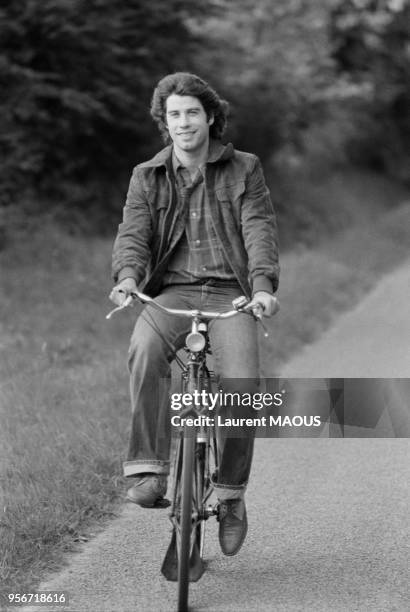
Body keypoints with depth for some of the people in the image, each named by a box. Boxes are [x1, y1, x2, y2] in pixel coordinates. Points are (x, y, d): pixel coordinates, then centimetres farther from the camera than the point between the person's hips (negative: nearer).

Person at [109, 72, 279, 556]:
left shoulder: (244, 170, 9)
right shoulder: (147, 177, 12)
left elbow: (259, 230, -3)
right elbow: (133, 232, -1)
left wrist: (263, 285, -22)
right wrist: (127, 275, -24)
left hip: (230, 295, 0)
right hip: (170, 292, 1)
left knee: (242, 385, -24)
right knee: (145, 350, -35)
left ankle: (231, 494, -1)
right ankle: (148, 469, -29)